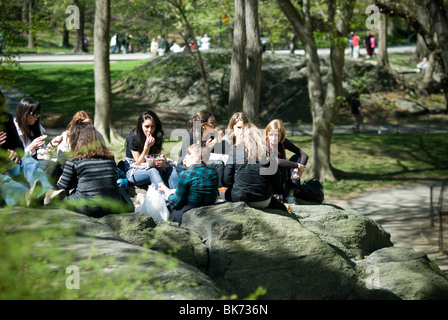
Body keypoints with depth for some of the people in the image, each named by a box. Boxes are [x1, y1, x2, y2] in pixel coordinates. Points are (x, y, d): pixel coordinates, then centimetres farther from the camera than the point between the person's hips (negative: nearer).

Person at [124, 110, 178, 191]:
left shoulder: (156, 136, -1)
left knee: (170, 168, -24)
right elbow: (139, 162, -13)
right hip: (133, 170, -5)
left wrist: (163, 160, -26)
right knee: (153, 171, -36)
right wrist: (147, 147, -28)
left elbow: (158, 156, -1)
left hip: (152, 166, 5)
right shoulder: (133, 137, -15)